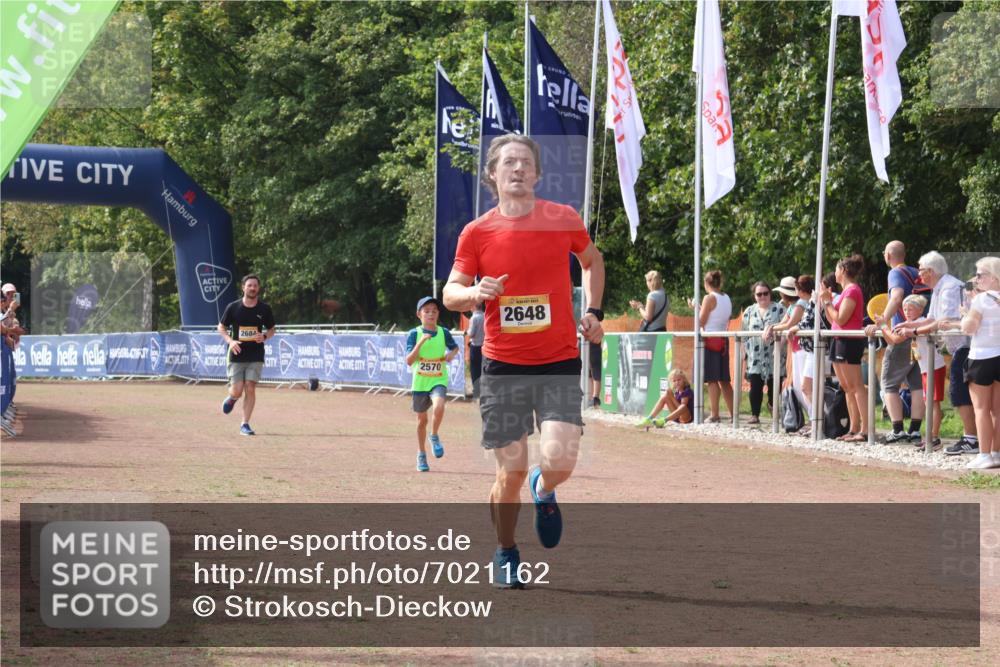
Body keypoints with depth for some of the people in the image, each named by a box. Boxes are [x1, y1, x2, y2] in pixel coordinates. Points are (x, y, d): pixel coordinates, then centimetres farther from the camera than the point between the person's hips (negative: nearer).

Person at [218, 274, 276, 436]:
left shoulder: (264, 309, 1)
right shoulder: (233, 307, -2)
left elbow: (271, 330, 12)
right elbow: (221, 327, 7)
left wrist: (264, 336, -11)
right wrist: (230, 341, -11)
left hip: (255, 357, 1)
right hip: (236, 356, -1)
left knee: (250, 389, -7)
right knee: (237, 391, -5)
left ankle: (245, 424, 2)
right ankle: (232, 398, 32)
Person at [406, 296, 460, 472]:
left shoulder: (444, 332, 0)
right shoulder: (414, 334, -6)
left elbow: (455, 347, 19)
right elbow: (409, 361, -14)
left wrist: (452, 353, -4)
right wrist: (421, 342, -25)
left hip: (439, 380, 0)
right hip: (420, 382, 0)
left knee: (439, 406, -29)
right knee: (422, 420, 11)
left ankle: (434, 436, -1)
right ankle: (421, 455, 30)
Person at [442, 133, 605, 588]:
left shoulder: (563, 219, 1)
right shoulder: (476, 233, -1)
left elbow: (592, 260, 20)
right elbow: (449, 294, 1)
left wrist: (593, 312, 9)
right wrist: (475, 293, -21)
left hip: (559, 362, 0)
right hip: (503, 365, 0)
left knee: (559, 461, -16)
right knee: (511, 473, 0)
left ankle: (543, 491, 21)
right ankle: (505, 553, 25)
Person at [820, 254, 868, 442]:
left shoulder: (852, 290, -12)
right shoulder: (847, 291, 17)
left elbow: (840, 319, -18)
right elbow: (833, 320, 18)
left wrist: (828, 302, -9)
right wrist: (825, 301, 12)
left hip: (849, 341, -10)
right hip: (839, 341, 10)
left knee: (856, 386, -13)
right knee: (847, 387, 11)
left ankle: (865, 430, -16)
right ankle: (854, 429, 13)